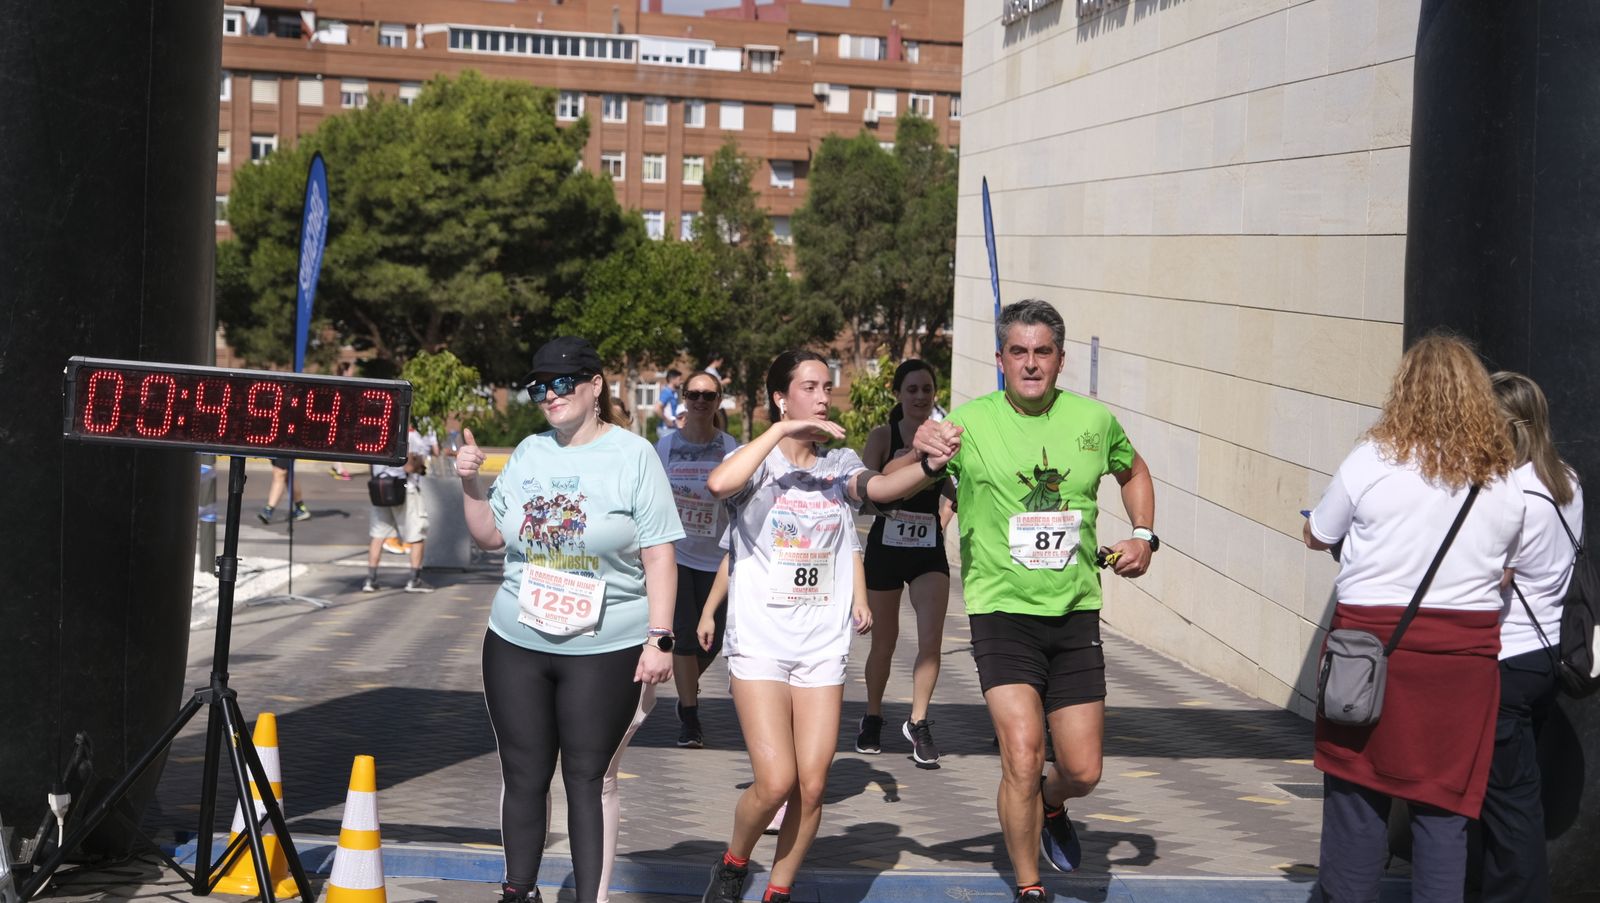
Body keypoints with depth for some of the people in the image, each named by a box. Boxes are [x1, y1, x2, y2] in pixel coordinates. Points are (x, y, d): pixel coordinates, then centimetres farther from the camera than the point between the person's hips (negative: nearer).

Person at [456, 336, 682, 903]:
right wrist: (470, 484, 0)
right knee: (523, 776, 10)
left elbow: (658, 557, -6)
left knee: (589, 779, 2)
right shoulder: (529, 453, 9)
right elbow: (490, 536, 16)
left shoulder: (633, 456, -4)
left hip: (605, 650, -4)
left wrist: (659, 638, -12)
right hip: (517, 644, 4)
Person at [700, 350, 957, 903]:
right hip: (759, 643, -3)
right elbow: (719, 483, -26)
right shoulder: (757, 461, -2)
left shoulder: (839, 464, 7)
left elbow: (880, 487, -15)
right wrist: (782, 430, -24)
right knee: (775, 782, -13)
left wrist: (930, 467, -35)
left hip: (823, 647, 3)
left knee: (811, 786, -1)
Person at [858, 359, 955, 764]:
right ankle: (872, 719, 31)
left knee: (931, 639, -13)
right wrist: (912, 458, -27)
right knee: (884, 640, 11)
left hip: (929, 549, 1)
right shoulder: (882, 437, -5)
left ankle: (918, 722, 1)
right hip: (886, 545, -1)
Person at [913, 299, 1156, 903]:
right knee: (1022, 759, -16)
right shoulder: (970, 423, -7)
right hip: (1002, 611, -3)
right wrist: (920, 454, -31)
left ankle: (1050, 806, 43)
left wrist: (1144, 536, 7)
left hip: (1075, 615, 3)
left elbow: (1133, 472, 24)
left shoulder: (1093, 421, 3)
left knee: (1083, 772, 5)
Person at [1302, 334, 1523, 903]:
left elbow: (1316, 535, 5)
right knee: (1445, 804, 7)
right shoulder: (1503, 481, 2)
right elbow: (1504, 571, 14)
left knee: (1357, 793, 8)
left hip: (1374, 641, -2)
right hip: (1466, 650, 2)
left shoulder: (1375, 460, -7)